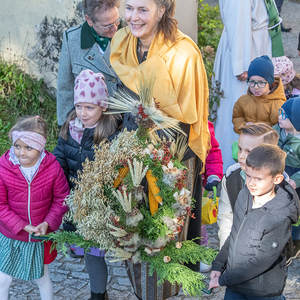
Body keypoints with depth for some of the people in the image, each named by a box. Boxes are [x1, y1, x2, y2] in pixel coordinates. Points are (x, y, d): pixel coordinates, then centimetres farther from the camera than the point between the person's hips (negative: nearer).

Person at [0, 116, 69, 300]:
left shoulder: (53, 168, -18)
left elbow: (61, 199, -6)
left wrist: (48, 223, -19)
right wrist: (22, 226, -21)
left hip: (41, 236, 1)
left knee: (43, 278, 21)